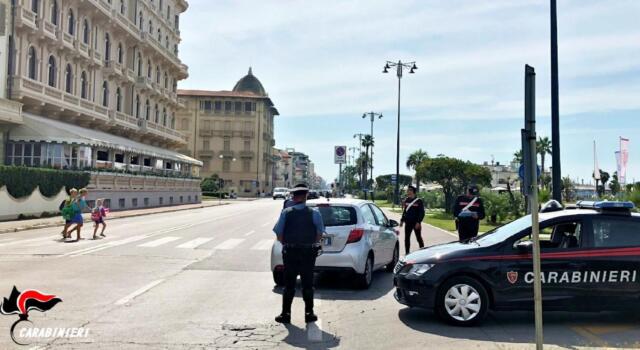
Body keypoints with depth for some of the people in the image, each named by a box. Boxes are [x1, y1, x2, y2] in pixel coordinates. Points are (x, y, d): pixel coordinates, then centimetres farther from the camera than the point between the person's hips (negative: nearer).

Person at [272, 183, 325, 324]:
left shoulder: (286, 213, -5)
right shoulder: (314, 213, -6)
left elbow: (279, 234, -7)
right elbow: (319, 234, -6)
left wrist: (286, 244, 8)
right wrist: (313, 244, 9)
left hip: (290, 253, 0)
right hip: (308, 252, 0)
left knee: (289, 284, 9)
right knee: (307, 284, 11)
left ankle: (285, 314, 12)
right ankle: (309, 314, 16)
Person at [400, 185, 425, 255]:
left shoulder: (418, 201, -8)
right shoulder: (406, 200, 8)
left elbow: (422, 213, -9)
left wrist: (418, 222, -17)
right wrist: (402, 220, 9)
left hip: (416, 223, -5)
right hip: (408, 223, 5)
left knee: (419, 238, 4)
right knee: (407, 238, 7)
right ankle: (407, 253, 15)